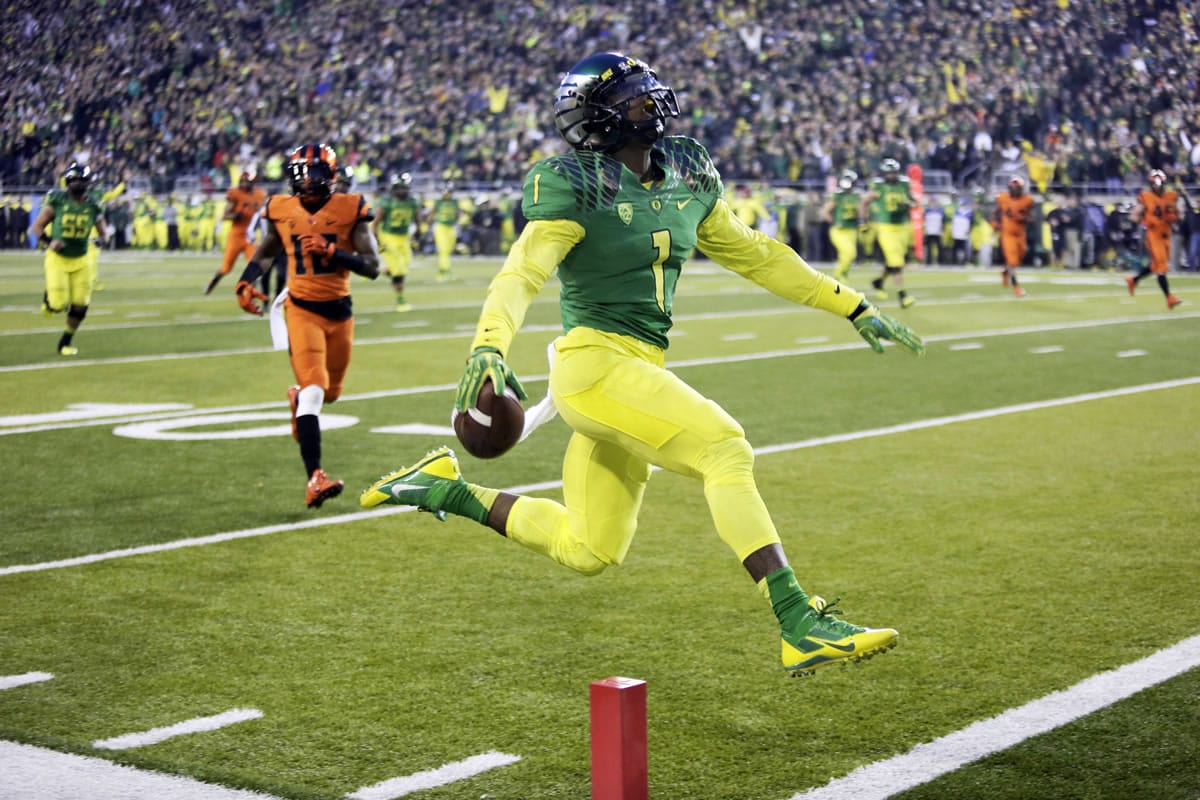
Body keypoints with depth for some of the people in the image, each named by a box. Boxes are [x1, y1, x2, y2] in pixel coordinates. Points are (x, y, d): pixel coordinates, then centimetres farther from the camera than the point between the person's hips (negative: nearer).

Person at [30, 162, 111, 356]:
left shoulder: (93, 204, -5)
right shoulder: (56, 200, -11)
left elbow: (103, 231, 8)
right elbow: (37, 226, -3)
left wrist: (102, 238, -16)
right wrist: (48, 242, -21)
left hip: (82, 260, 2)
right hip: (57, 259, -2)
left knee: (80, 305, 1)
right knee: (58, 305, -11)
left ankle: (66, 341, 23)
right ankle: (49, 297, 28)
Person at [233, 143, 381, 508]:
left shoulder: (350, 210, -6)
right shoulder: (281, 211, 0)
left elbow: (372, 267, -9)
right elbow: (266, 252, 18)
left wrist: (330, 251, -22)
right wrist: (245, 283, 2)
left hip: (339, 312, 2)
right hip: (302, 310, -2)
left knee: (331, 392, 18)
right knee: (314, 389, -19)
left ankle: (298, 399, 56)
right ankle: (314, 478, -25)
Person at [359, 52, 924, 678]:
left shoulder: (686, 178, 11)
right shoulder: (576, 186, -9)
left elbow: (753, 255, 20)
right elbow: (522, 273, -18)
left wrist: (856, 309, 20)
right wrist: (487, 349, -38)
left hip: (638, 368, 8)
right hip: (594, 361, -8)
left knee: (589, 551, 13)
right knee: (725, 449, -20)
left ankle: (445, 487, 26)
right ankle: (801, 627, -20)